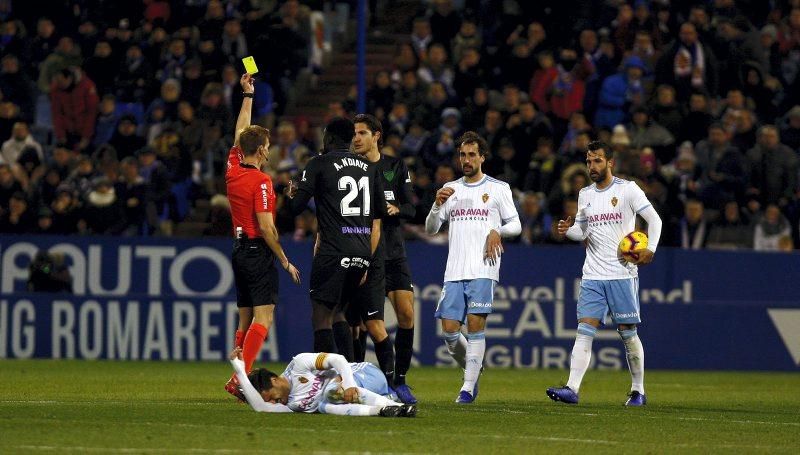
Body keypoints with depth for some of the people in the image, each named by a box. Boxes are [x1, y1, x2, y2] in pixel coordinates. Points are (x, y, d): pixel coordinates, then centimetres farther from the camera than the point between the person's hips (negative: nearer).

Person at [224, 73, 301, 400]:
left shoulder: (233, 170, 6)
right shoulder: (260, 181, -14)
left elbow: (240, 133, 23)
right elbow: (266, 227, -17)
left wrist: (247, 95, 30)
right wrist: (285, 261, -11)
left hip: (240, 248, 9)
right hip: (258, 251, -8)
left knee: (246, 319, 12)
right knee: (263, 318, -11)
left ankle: (239, 379, 9)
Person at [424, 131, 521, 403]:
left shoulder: (498, 188, 6)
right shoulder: (451, 189, 15)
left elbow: (516, 225, 7)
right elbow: (430, 229, 11)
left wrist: (498, 231, -14)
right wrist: (437, 205, -7)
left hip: (483, 270, -3)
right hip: (454, 271, 3)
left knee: (475, 326, -10)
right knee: (449, 330, -3)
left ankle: (468, 387, -6)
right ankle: (472, 369, 22)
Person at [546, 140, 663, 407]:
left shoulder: (627, 189, -4)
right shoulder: (585, 195, 12)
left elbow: (654, 219, -3)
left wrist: (650, 249, -17)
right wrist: (568, 230, -1)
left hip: (622, 273, -4)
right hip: (593, 275, 4)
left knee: (628, 333, 1)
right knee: (584, 331, -7)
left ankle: (638, 392, 12)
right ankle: (572, 389, -16)